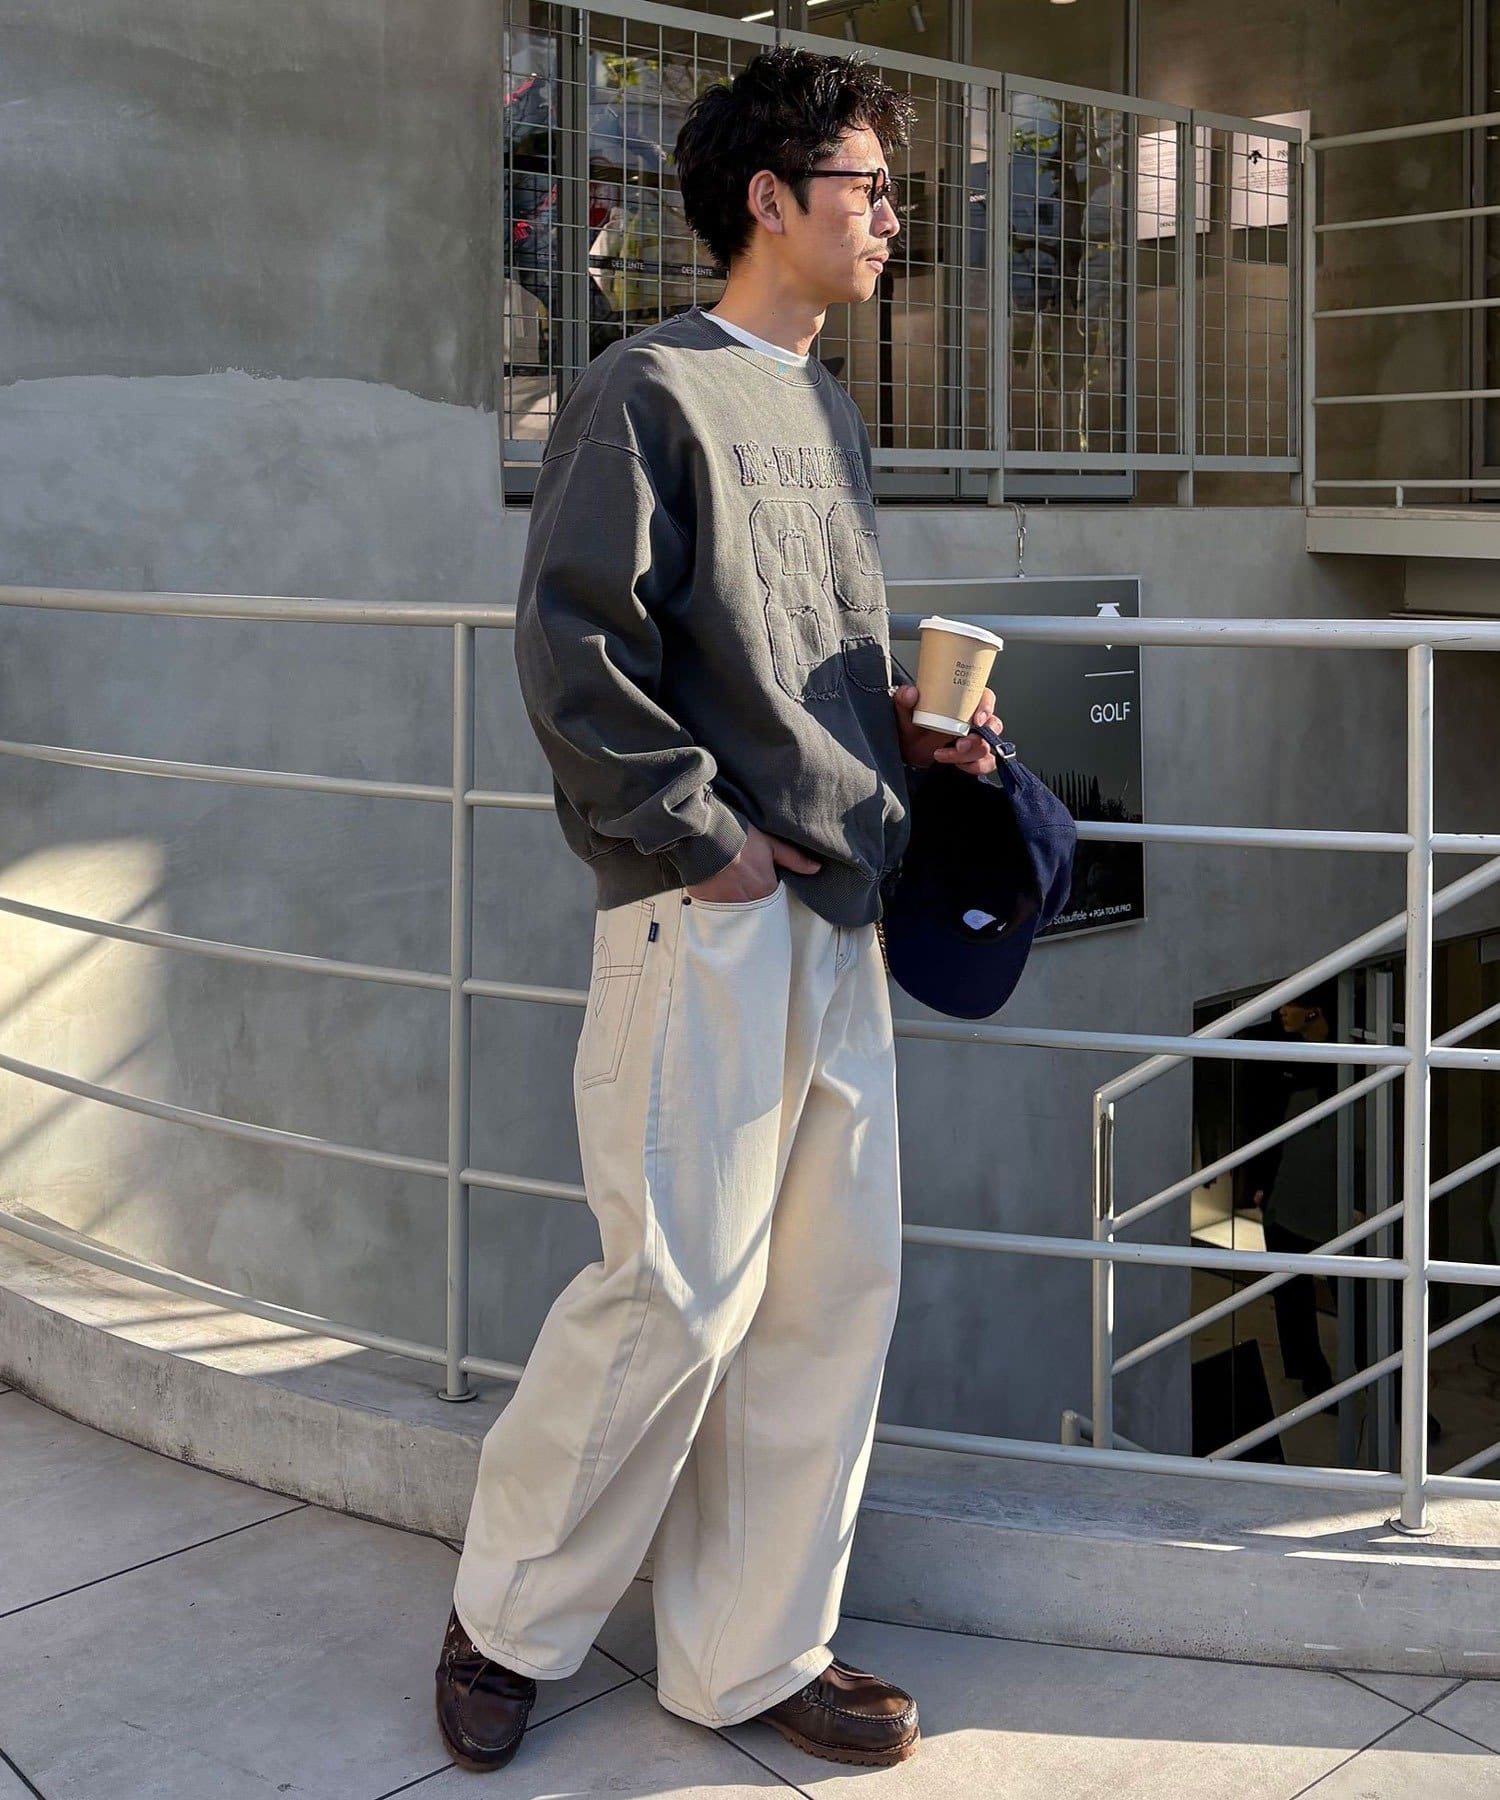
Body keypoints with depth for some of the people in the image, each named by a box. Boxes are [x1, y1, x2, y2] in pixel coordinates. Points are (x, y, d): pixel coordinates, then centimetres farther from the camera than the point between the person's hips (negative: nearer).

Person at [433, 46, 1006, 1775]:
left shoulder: (827, 412, 18)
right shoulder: (649, 391, -7)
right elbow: (573, 648, -15)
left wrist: (904, 726, 9)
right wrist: (701, 838, -15)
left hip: (837, 915, 9)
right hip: (706, 920, -8)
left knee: (834, 1288, 9)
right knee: (679, 1293, -5)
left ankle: (747, 1652, 22)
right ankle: (509, 1619, 19)